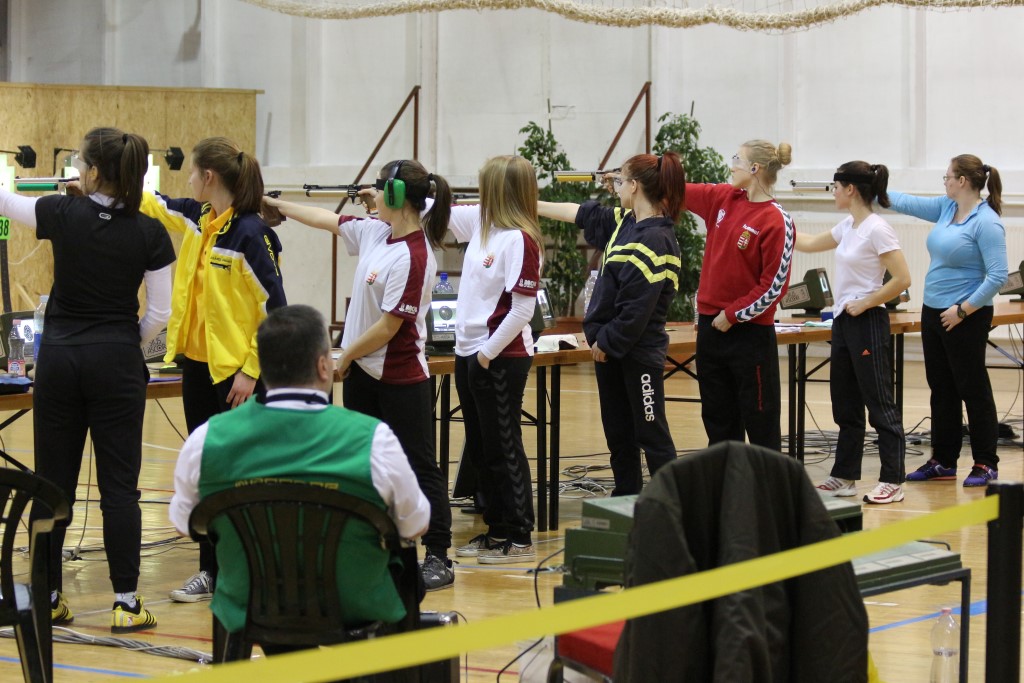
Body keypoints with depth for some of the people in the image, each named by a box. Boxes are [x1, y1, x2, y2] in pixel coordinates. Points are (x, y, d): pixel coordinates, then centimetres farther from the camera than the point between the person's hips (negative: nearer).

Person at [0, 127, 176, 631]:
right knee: (118, 485, 1)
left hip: (59, 358, 1)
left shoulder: (63, 215, -7)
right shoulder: (150, 234, -5)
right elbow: (159, 313, -3)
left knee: (53, 483, 9)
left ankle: (47, 597, 14)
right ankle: (126, 603, 0)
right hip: (116, 362, -1)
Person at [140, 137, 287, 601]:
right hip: (198, 363, 8)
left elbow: (275, 308, -17)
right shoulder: (198, 219, 4)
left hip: (237, 372, -8)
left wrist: (251, 371, -18)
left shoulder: (250, 233, -17)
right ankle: (211, 571, 20)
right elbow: (153, 204, 22)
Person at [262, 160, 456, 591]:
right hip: (362, 373, 9)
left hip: (400, 378, -9)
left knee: (419, 466, -1)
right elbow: (327, 220, 19)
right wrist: (274, 205, 22)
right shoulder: (375, 232, 3)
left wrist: (346, 356, -8)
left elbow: (389, 326, -21)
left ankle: (438, 559, 5)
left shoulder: (413, 257, -23)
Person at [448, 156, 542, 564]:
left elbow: (523, 309, -21)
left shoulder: (520, 239, -18)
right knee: (479, 448, 14)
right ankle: (497, 530, 24)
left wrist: (488, 354, -17)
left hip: (501, 359, -9)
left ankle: (520, 539, 8)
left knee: (503, 449, -1)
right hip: (468, 352, 9)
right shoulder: (480, 223, 6)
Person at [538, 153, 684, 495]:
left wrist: (607, 342, -13)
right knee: (618, 434, 14)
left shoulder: (657, 240, -19)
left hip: (638, 351, -9)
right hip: (609, 348, 9)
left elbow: (638, 307, -22)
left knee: (652, 434, -5)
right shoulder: (624, 223, 8)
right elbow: (583, 214, 22)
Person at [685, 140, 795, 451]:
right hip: (711, 324, 7)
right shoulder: (724, 198, 5)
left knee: (760, 420, 0)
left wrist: (733, 315, -12)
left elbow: (774, 284, -15)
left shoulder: (776, 221, -14)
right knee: (717, 419, 13)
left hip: (750, 331, -7)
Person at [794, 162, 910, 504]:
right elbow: (809, 243, 25)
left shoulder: (877, 229, -16)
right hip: (843, 322, 9)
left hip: (867, 323, -9)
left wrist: (865, 303, -16)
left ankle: (892, 481, 1)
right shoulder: (847, 227, 10)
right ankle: (844, 477, 21)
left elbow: (902, 278, -20)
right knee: (844, 404, 14)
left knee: (879, 404, -4)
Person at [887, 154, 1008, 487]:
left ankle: (986, 465, 7)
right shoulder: (946, 208, 7)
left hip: (965, 318, -9)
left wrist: (963, 310, -21)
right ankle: (943, 461, 20)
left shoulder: (986, 222, -17)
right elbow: (907, 202, 14)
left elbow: (997, 276, -21)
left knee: (972, 389, -1)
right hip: (934, 312, 9)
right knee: (941, 390, 13)